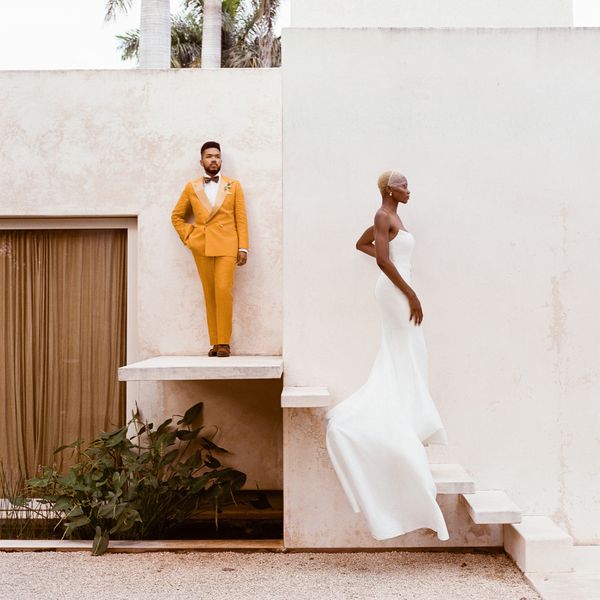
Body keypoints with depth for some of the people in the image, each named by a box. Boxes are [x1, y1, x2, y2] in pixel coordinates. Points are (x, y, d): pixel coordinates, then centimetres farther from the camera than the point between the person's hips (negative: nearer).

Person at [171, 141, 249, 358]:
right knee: (209, 294, 0)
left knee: (223, 290, -15)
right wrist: (188, 237, 7)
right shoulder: (191, 187, 15)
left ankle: (224, 342, -10)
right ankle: (214, 342, 3)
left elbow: (241, 218, 7)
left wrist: (243, 247, -1)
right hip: (201, 247, 2)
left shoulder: (234, 185, 13)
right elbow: (176, 216, 22)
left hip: (226, 245, -2)